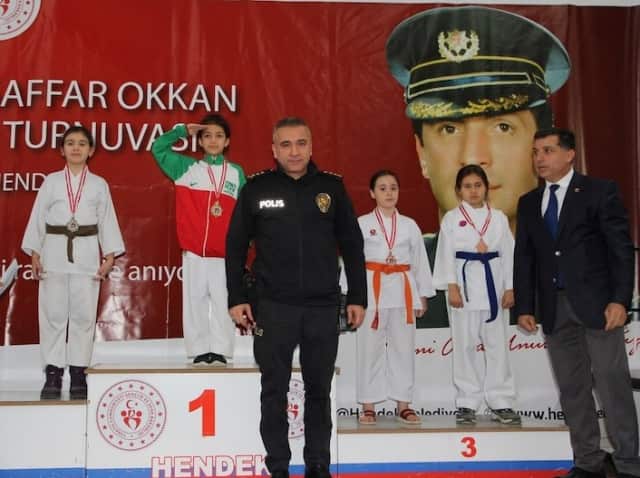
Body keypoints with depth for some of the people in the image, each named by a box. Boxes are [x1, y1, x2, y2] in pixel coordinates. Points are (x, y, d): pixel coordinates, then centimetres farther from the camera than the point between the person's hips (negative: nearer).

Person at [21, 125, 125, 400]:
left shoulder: (99, 185, 7)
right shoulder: (51, 182, 6)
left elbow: (107, 221, 6)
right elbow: (37, 218, 6)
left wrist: (109, 256, -2)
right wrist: (34, 254, -1)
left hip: (86, 254, 0)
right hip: (55, 251, 0)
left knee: (83, 314, 1)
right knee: (53, 313, 1)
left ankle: (78, 373, 9)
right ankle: (53, 374, 8)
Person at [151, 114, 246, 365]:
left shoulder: (236, 172, 9)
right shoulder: (186, 168, 9)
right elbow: (158, 148, 11)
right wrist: (183, 130, 3)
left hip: (225, 251, -1)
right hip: (193, 250, 1)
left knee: (222, 301, -1)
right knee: (195, 300, 3)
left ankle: (220, 351, 6)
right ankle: (200, 351, 10)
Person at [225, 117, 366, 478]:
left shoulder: (332, 187, 2)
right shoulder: (256, 189, 0)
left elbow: (352, 246, 6)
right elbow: (236, 247, 4)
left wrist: (358, 297, 3)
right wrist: (236, 298, 0)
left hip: (323, 308, 1)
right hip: (273, 308, -1)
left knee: (319, 390, 10)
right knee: (275, 391, 5)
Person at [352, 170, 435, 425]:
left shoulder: (409, 225, 10)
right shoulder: (361, 224, 2)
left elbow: (420, 261, 12)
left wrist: (422, 295, 8)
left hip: (402, 291, 2)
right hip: (371, 290, -2)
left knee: (403, 347, 5)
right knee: (370, 348, 1)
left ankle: (403, 404, 16)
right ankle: (368, 406, 10)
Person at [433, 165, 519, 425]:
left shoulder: (498, 217, 9)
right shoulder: (451, 218, 3)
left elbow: (508, 253, 8)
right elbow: (446, 254, -2)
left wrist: (509, 287, 2)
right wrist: (451, 286, -10)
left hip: (493, 284, 2)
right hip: (464, 284, -2)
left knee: (497, 344, 3)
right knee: (465, 345, 2)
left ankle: (500, 402, 10)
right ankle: (467, 403, 11)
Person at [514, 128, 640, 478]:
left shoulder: (599, 191, -1)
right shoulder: (528, 203, 13)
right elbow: (523, 258, 12)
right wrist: (525, 306, 5)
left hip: (596, 302, -5)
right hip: (553, 307, 5)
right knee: (572, 388, 8)